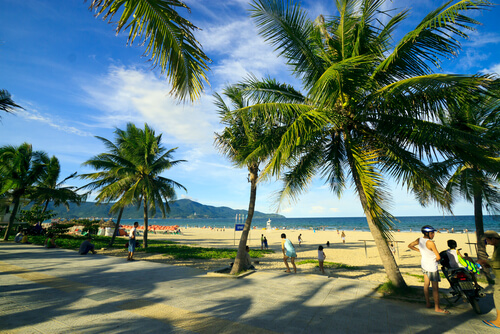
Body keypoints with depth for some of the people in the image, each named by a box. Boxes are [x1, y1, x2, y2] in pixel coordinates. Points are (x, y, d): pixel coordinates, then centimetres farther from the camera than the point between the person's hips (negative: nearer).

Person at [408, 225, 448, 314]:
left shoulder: (419, 240, -2)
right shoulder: (430, 243, -24)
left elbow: (410, 246, 12)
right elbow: (438, 257, -18)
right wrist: (436, 260, 4)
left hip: (424, 264, 8)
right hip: (432, 266, -8)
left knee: (426, 285, 17)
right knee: (435, 287, 4)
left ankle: (428, 303, 29)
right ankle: (437, 307, 14)